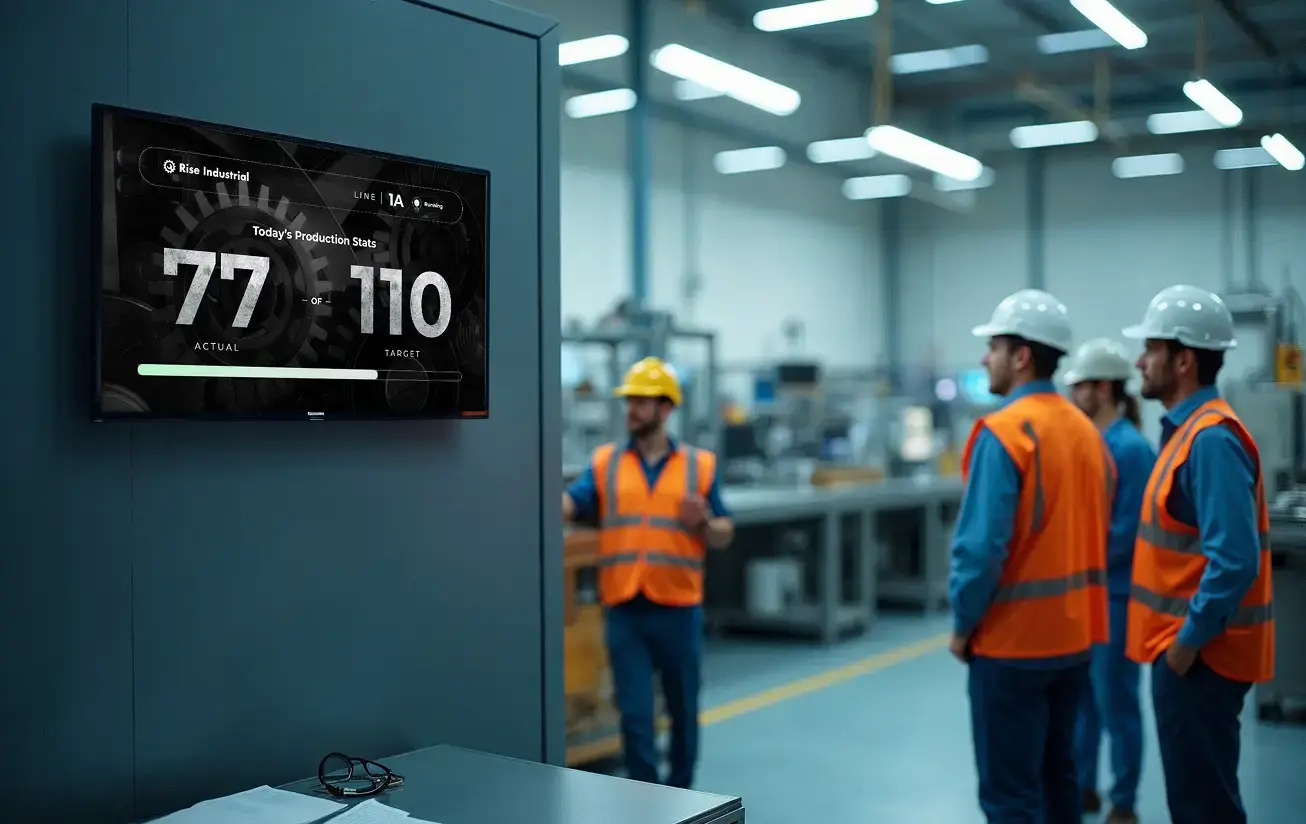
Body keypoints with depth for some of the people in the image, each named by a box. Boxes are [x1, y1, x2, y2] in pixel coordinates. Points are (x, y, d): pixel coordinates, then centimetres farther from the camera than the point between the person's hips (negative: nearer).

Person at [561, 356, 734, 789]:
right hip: (625, 608, 0)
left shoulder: (700, 465, 4)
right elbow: (568, 504, -9)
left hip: (678, 607, 0)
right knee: (635, 713, 2)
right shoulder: (604, 463, 5)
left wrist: (704, 522, -14)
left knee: (683, 709, 13)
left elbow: (724, 535, 7)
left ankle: (680, 793, 32)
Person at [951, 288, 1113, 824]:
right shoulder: (1087, 431, 8)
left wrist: (964, 624, -8)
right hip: (1074, 635, 8)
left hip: (1014, 639, -8)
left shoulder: (1003, 432, -16)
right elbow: (1093, 535, 11)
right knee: (1056, 778, 19)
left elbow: (982, 545, -21)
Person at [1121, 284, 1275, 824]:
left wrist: (1190, 639, -20)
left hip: (1198, 655, -10)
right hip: (1185, 646, 10)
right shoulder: (1189, 430, 11)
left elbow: (1234, 559, -27)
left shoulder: (1211, 438, -20)